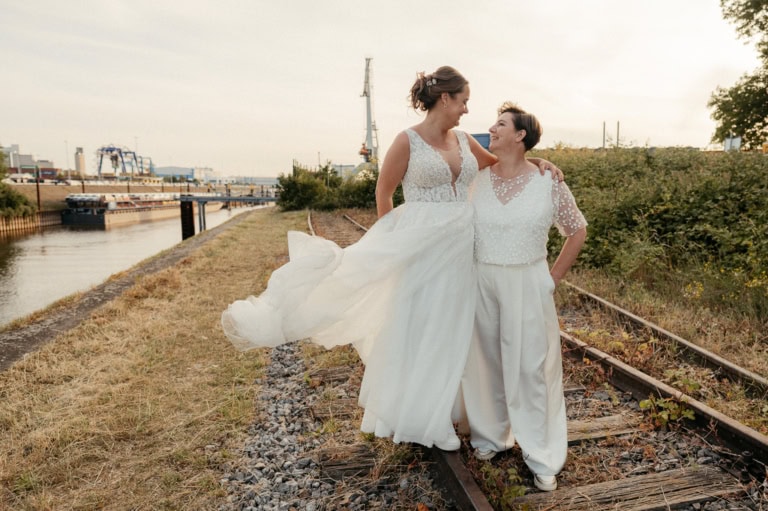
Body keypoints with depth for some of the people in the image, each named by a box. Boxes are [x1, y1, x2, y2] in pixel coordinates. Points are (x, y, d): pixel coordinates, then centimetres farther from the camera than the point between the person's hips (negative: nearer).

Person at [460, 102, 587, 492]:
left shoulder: (548, 183, -6)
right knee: (485, 361, 12)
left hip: (527, 285, -2)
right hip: (480, 283, 3)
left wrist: (553, 277, 2)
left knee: (531, 366, 4)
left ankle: (542, 458, 18)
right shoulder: (477, 180, 1)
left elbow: (577, 232, 5)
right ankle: (490, 435, 33)